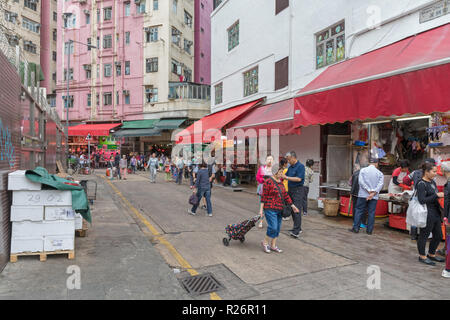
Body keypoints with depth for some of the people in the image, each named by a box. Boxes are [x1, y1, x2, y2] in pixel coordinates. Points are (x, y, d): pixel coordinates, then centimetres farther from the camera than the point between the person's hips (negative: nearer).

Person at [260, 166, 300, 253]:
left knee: (278, 228, 10)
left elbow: (285, 195, 14)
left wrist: (292, 206, 11)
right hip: (270, 209, -8)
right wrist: (261, 209, -12)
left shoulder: (280, 183, 12)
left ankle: (273, 245, 22)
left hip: (279, 209, 8)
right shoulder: (268, 182, -10)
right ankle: (265, 242, 11)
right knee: (273, 227, -11)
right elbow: (264, 196, -11)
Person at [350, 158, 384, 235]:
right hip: (374, 197, 1)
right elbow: (380, 184, -7)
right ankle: (369, 230, 9)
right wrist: (373, 193, -14)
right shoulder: (380, 173, 4)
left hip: (363, 195, -1)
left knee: (359, 211, 5)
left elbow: (361, 181, -10)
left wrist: (369, 190, -10)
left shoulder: (363, 170, 2)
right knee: (371, 213, 5)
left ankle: (356, 228, 5)